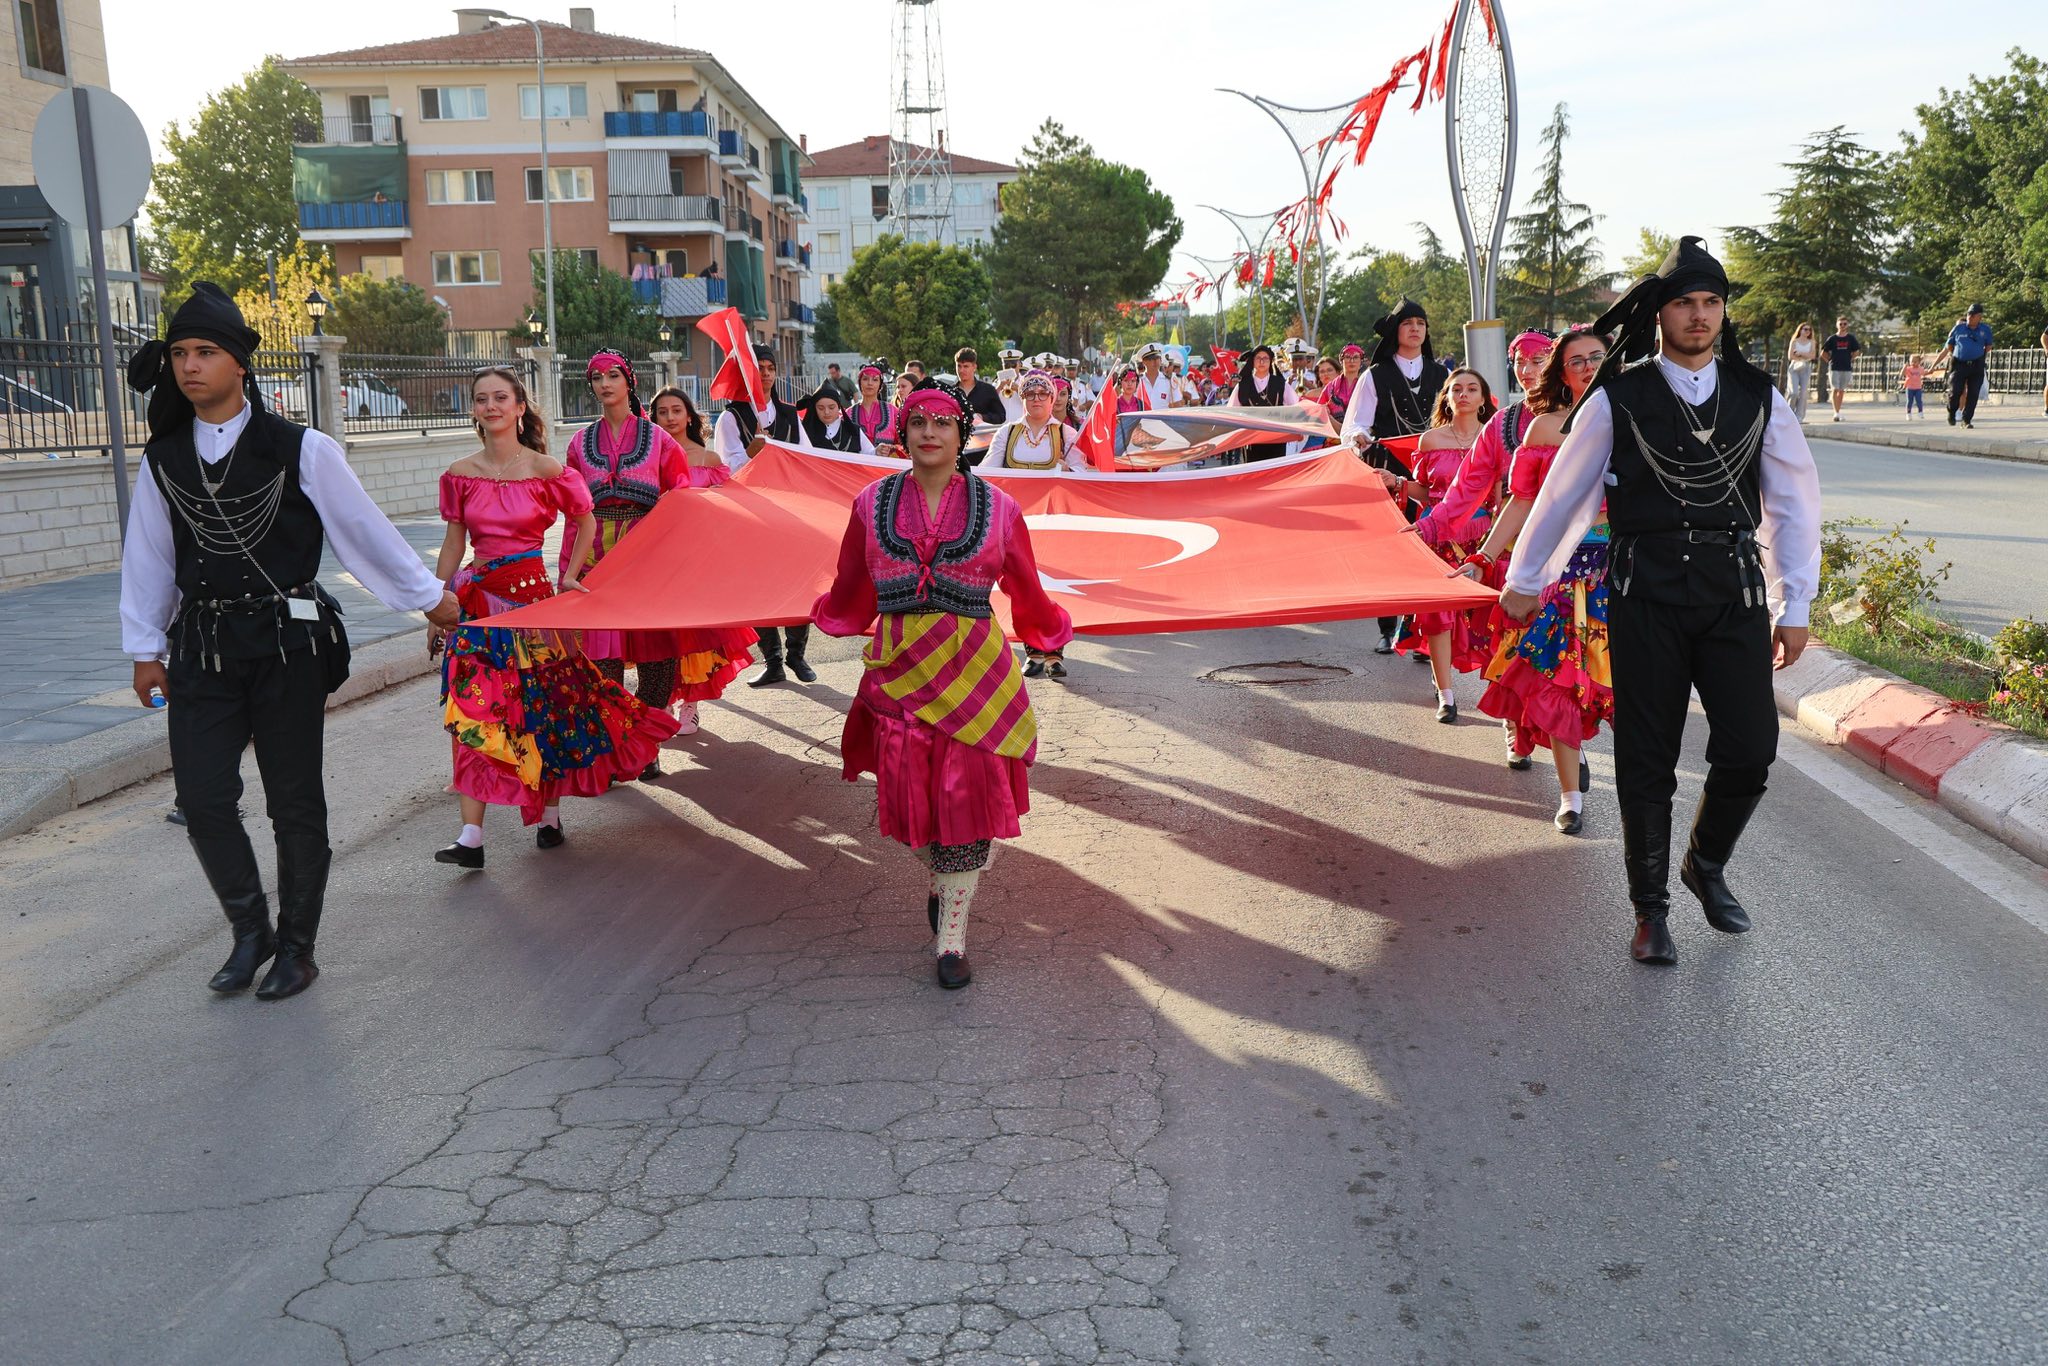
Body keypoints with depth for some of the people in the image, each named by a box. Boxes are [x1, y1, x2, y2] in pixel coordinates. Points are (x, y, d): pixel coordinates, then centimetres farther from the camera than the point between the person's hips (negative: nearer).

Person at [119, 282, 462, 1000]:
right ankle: (250, 931, 22)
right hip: (203, 649, 3)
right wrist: (146, 649, 16)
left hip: (287, 644, -3)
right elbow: (147, 556, 14)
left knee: (296, 802, 4)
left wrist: (428, 595, 10)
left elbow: (363, 528, 2)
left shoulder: (301, 449, -6)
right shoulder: (162, 457, 6)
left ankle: (297, 946, 20)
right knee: (202, 799, -1)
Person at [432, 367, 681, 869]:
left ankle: (549, 814, 22)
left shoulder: (546, 469, -5)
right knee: (473, 710, -5)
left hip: (531, 594, -2)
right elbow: (453, 546, 8)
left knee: (542, 705, 6)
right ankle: (471, 836, -7)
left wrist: (569, 577, 5)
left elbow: (585, 523, 10)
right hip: (477, 597, 2)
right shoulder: (461, 474, 3)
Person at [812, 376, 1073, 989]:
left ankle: (951, 936, 11)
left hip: (974, 669, -1)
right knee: (908, 792, 4)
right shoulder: (873, 503, 7)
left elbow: (1027, 594, 14)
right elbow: (849, 592, 19)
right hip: (898, 668, 2)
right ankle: (939, 879, 39)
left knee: (965, 793, -3)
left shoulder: (996, 507, 3)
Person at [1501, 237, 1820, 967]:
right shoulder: (1617, 400, -1)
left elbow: (1792, 503, 10)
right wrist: (1524, 579, 14)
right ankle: (1650, 909, 19)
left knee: (1751, 750, -2)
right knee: (1646, 762, 3)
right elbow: (1563, 493, 8)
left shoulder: (1758, 398, 7)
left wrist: (1794, 607, 7)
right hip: (1647, 598, -2)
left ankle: (1706, 864, 29)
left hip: (1735, 595, 3)